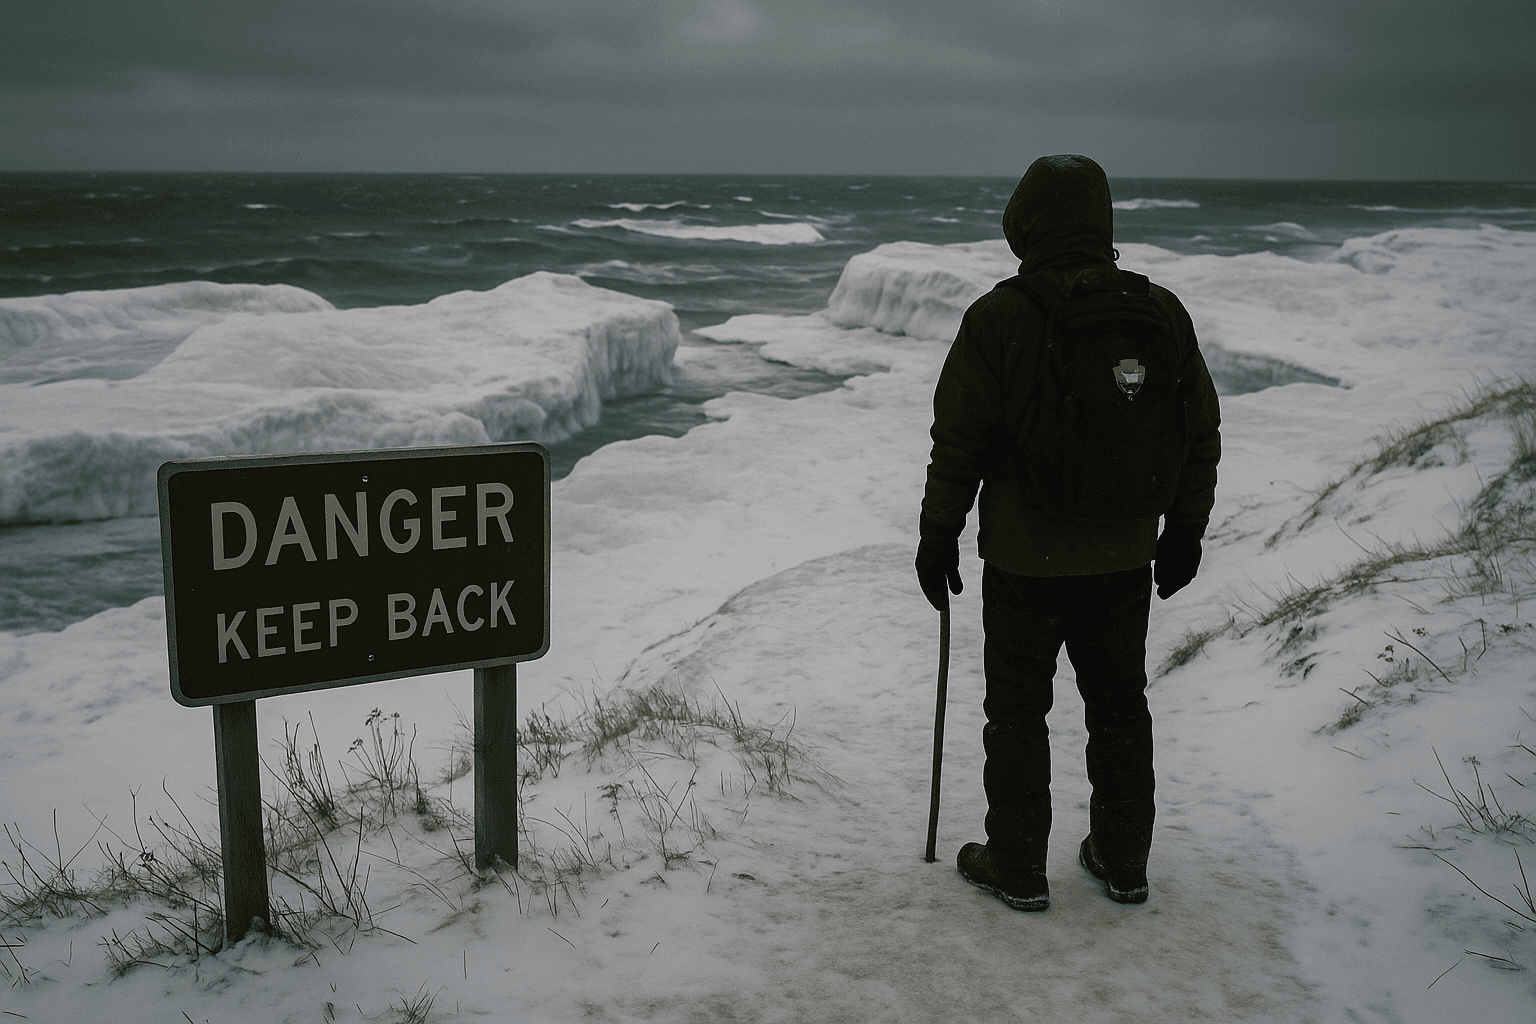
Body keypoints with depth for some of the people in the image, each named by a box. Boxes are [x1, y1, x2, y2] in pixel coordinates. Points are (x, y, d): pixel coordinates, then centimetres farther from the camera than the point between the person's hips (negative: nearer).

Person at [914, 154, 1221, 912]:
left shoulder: (998, 318, -13)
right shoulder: (1162, 312, 0)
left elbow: (959, 443, -10)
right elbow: (1200, 435, 6)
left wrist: (938, 537, 1)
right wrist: (1185, 531, 17)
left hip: (1024, 559, -4)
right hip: (1125, 557, 4)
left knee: (1017, 710, 10)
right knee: (1119, 706, 18)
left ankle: (1018, 869, 20)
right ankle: (1123, 863, 30)